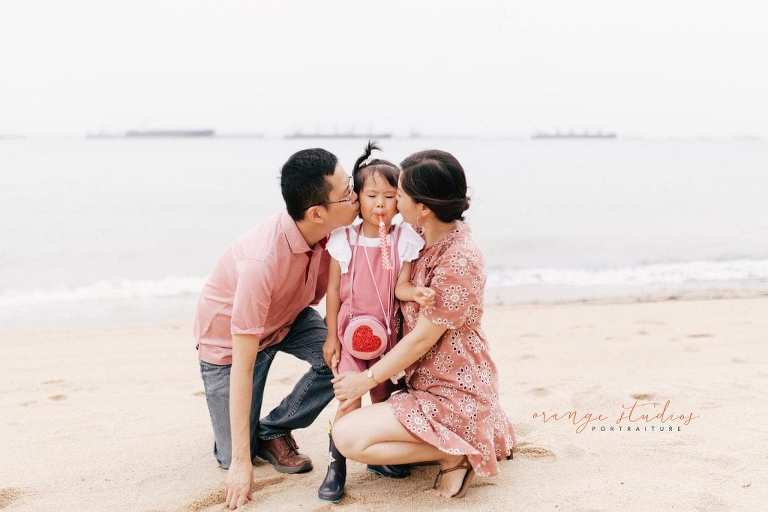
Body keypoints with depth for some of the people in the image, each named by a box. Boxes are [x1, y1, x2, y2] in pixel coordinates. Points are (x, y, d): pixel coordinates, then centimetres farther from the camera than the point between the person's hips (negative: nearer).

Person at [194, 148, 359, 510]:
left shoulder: (328, 230, -23)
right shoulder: (261, 261, -40)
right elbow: (242, 368, -35)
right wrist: (241, 463, -31)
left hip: (286, 317, 6)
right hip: (229, 335, -5)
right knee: (234, 457, -8)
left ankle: (274, 430, 0)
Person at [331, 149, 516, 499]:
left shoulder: (458, 261, -26)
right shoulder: (430, 241, 2)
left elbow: (422, 339, -20)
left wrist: (367, 379, -10)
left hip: (453, 396, -10)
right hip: (430, 382, 10)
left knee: (347, 437, -18)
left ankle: (455, 454, -5)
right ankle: (475, 440, 17)